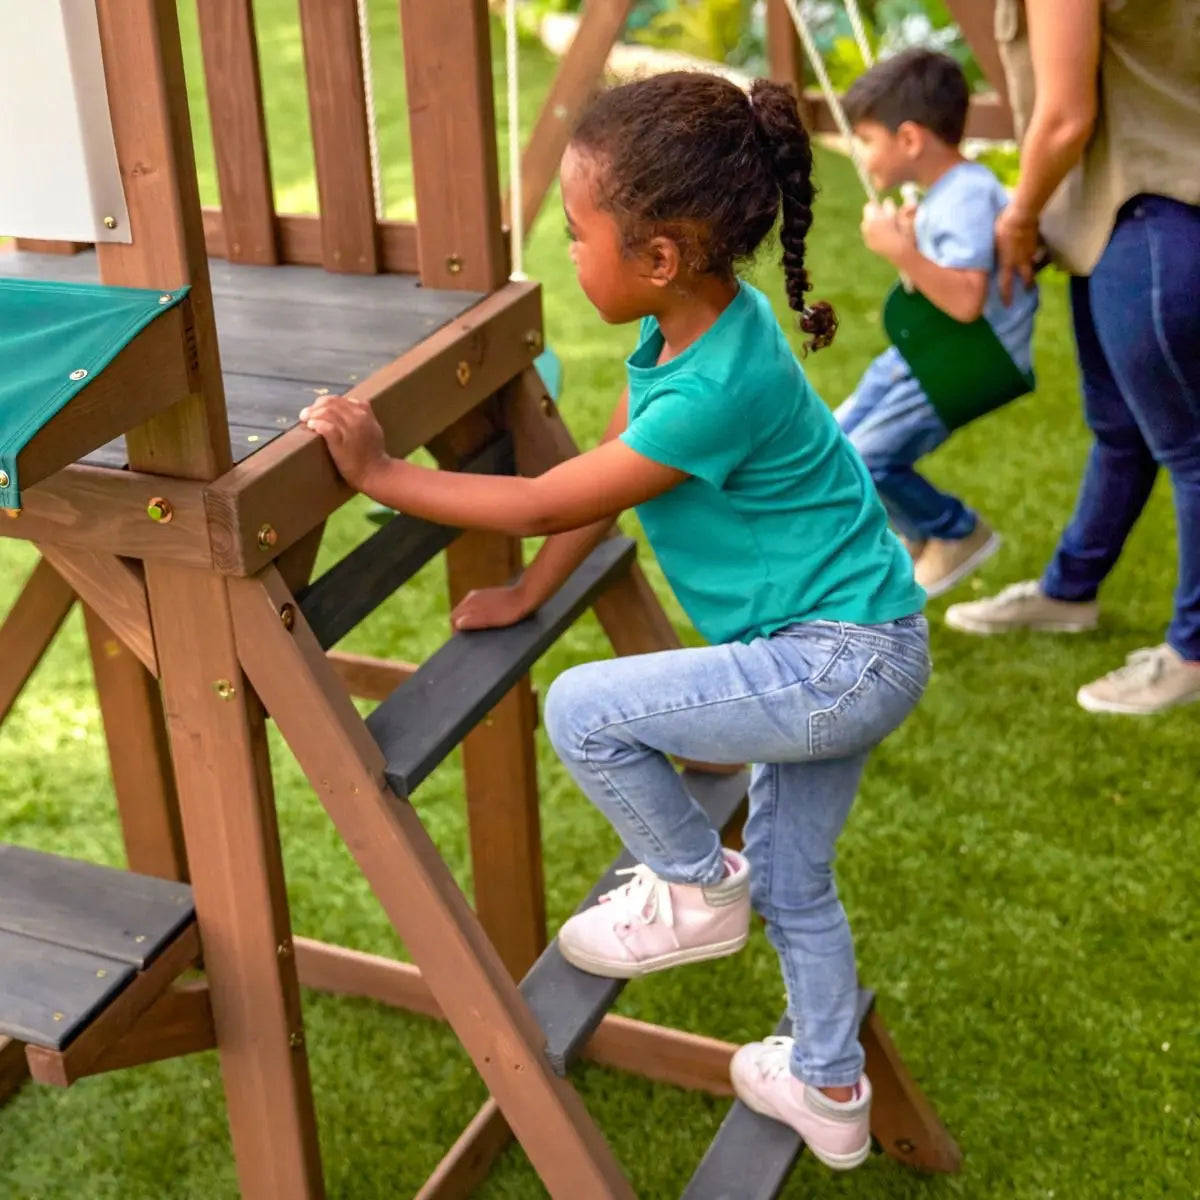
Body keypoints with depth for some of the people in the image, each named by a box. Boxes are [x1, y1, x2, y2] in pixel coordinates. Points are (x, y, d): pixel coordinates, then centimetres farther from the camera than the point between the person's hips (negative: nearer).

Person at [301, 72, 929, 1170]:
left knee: (583, 711, -13)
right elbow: (608, 470, 10)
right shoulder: (693, 323, -1)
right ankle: (829, 1091, 41)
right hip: (847, 650, 10)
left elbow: (547, 504, -22)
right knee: (792, 879, 22)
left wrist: (381, 476, -15)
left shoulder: (713, 392, -29)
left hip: (846, 663, -10)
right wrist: (528, 595, 11)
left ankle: (697, 891, 9)